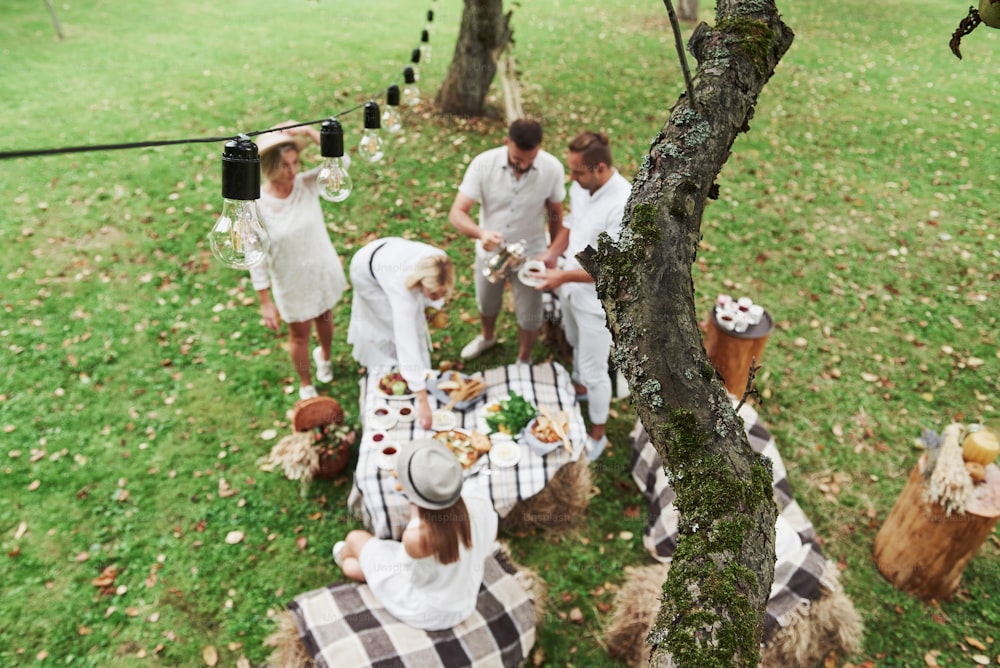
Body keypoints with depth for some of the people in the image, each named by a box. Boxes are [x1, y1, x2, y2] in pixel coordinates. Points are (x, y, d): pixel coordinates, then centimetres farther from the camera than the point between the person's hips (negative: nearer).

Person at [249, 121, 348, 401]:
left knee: (324, 318, 28)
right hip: (292, 285, -3)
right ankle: (306, 385, 44)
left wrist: (308, 131, -33)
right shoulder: (256, 206, -24)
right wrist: (265, 302, -15)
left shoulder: (307, 184, -16)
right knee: (299, 335, 18)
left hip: (324, 272, 3)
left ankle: (324, 355, 62)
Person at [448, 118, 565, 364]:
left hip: (530, 255, -1)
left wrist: (554, 251, 0)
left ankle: (524, 359, 43)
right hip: (489, 251, 1)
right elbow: (457, 212, -26)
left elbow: (555, 214, -5)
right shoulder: (483, 163, -24)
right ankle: (487, 336, 59)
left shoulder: (552, 168, -22)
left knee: (529, 314, 13)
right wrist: (480, 233, -45)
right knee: (486, 303, 26)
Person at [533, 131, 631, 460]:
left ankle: (597, 435, 29)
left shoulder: (624, 205, -31)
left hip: (598, 301, -7)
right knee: (577, 344, 31)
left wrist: (564, 276, -30)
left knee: (594, 370, 8)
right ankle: (579, 387, 59)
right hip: (571, 289, 7)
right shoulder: (581, 187, -7)